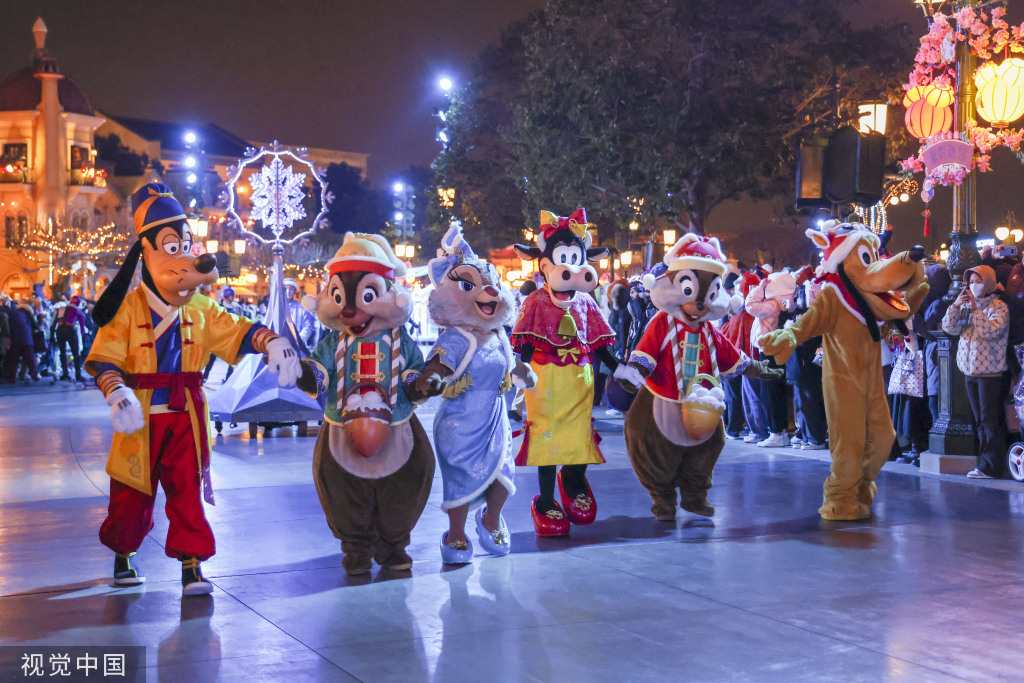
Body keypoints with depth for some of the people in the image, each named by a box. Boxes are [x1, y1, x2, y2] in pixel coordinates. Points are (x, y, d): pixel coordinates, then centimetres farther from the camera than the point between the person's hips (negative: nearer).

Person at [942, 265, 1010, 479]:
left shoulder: (998, 307, -6)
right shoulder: (966, 306, 12)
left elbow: (993, 331, -22)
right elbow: (949, 327, 2)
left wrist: (975, 310, -23)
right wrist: (956, 305, -10)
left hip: (990, 371, -7)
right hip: (970, 371, 7)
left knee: (989, 419, -6)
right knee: (980, 420, 10)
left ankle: (991, 467, -4)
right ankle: (985, 460, 15)